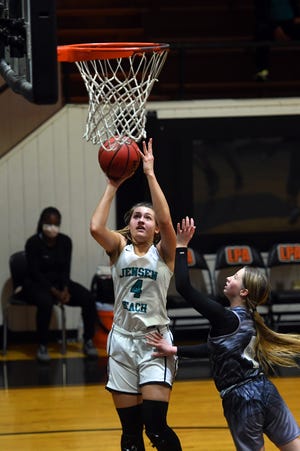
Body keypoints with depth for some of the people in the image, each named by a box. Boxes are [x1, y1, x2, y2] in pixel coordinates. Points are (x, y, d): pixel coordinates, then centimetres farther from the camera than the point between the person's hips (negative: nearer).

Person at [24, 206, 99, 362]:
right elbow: (35, 272, -17)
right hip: (37, 284, -5)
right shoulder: (33, 243, -14)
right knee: (46, 302, -39)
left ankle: (88, 341, -6)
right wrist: (54, 292, -24)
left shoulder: (65, 241, 0)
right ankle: (42, 346, -25)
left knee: (88, 298, -18)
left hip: (59, 282, 5)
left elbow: (65, 269, 0)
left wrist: (65, 289, -18)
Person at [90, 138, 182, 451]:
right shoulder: (119, 248, 6)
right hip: (122, 341, 2)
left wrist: (150, 174, -18)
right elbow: (96, 227, -15)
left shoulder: (163, 252, 1)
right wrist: (112, 186, -11)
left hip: (155, 341, -2)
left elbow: (166, 221, -19)